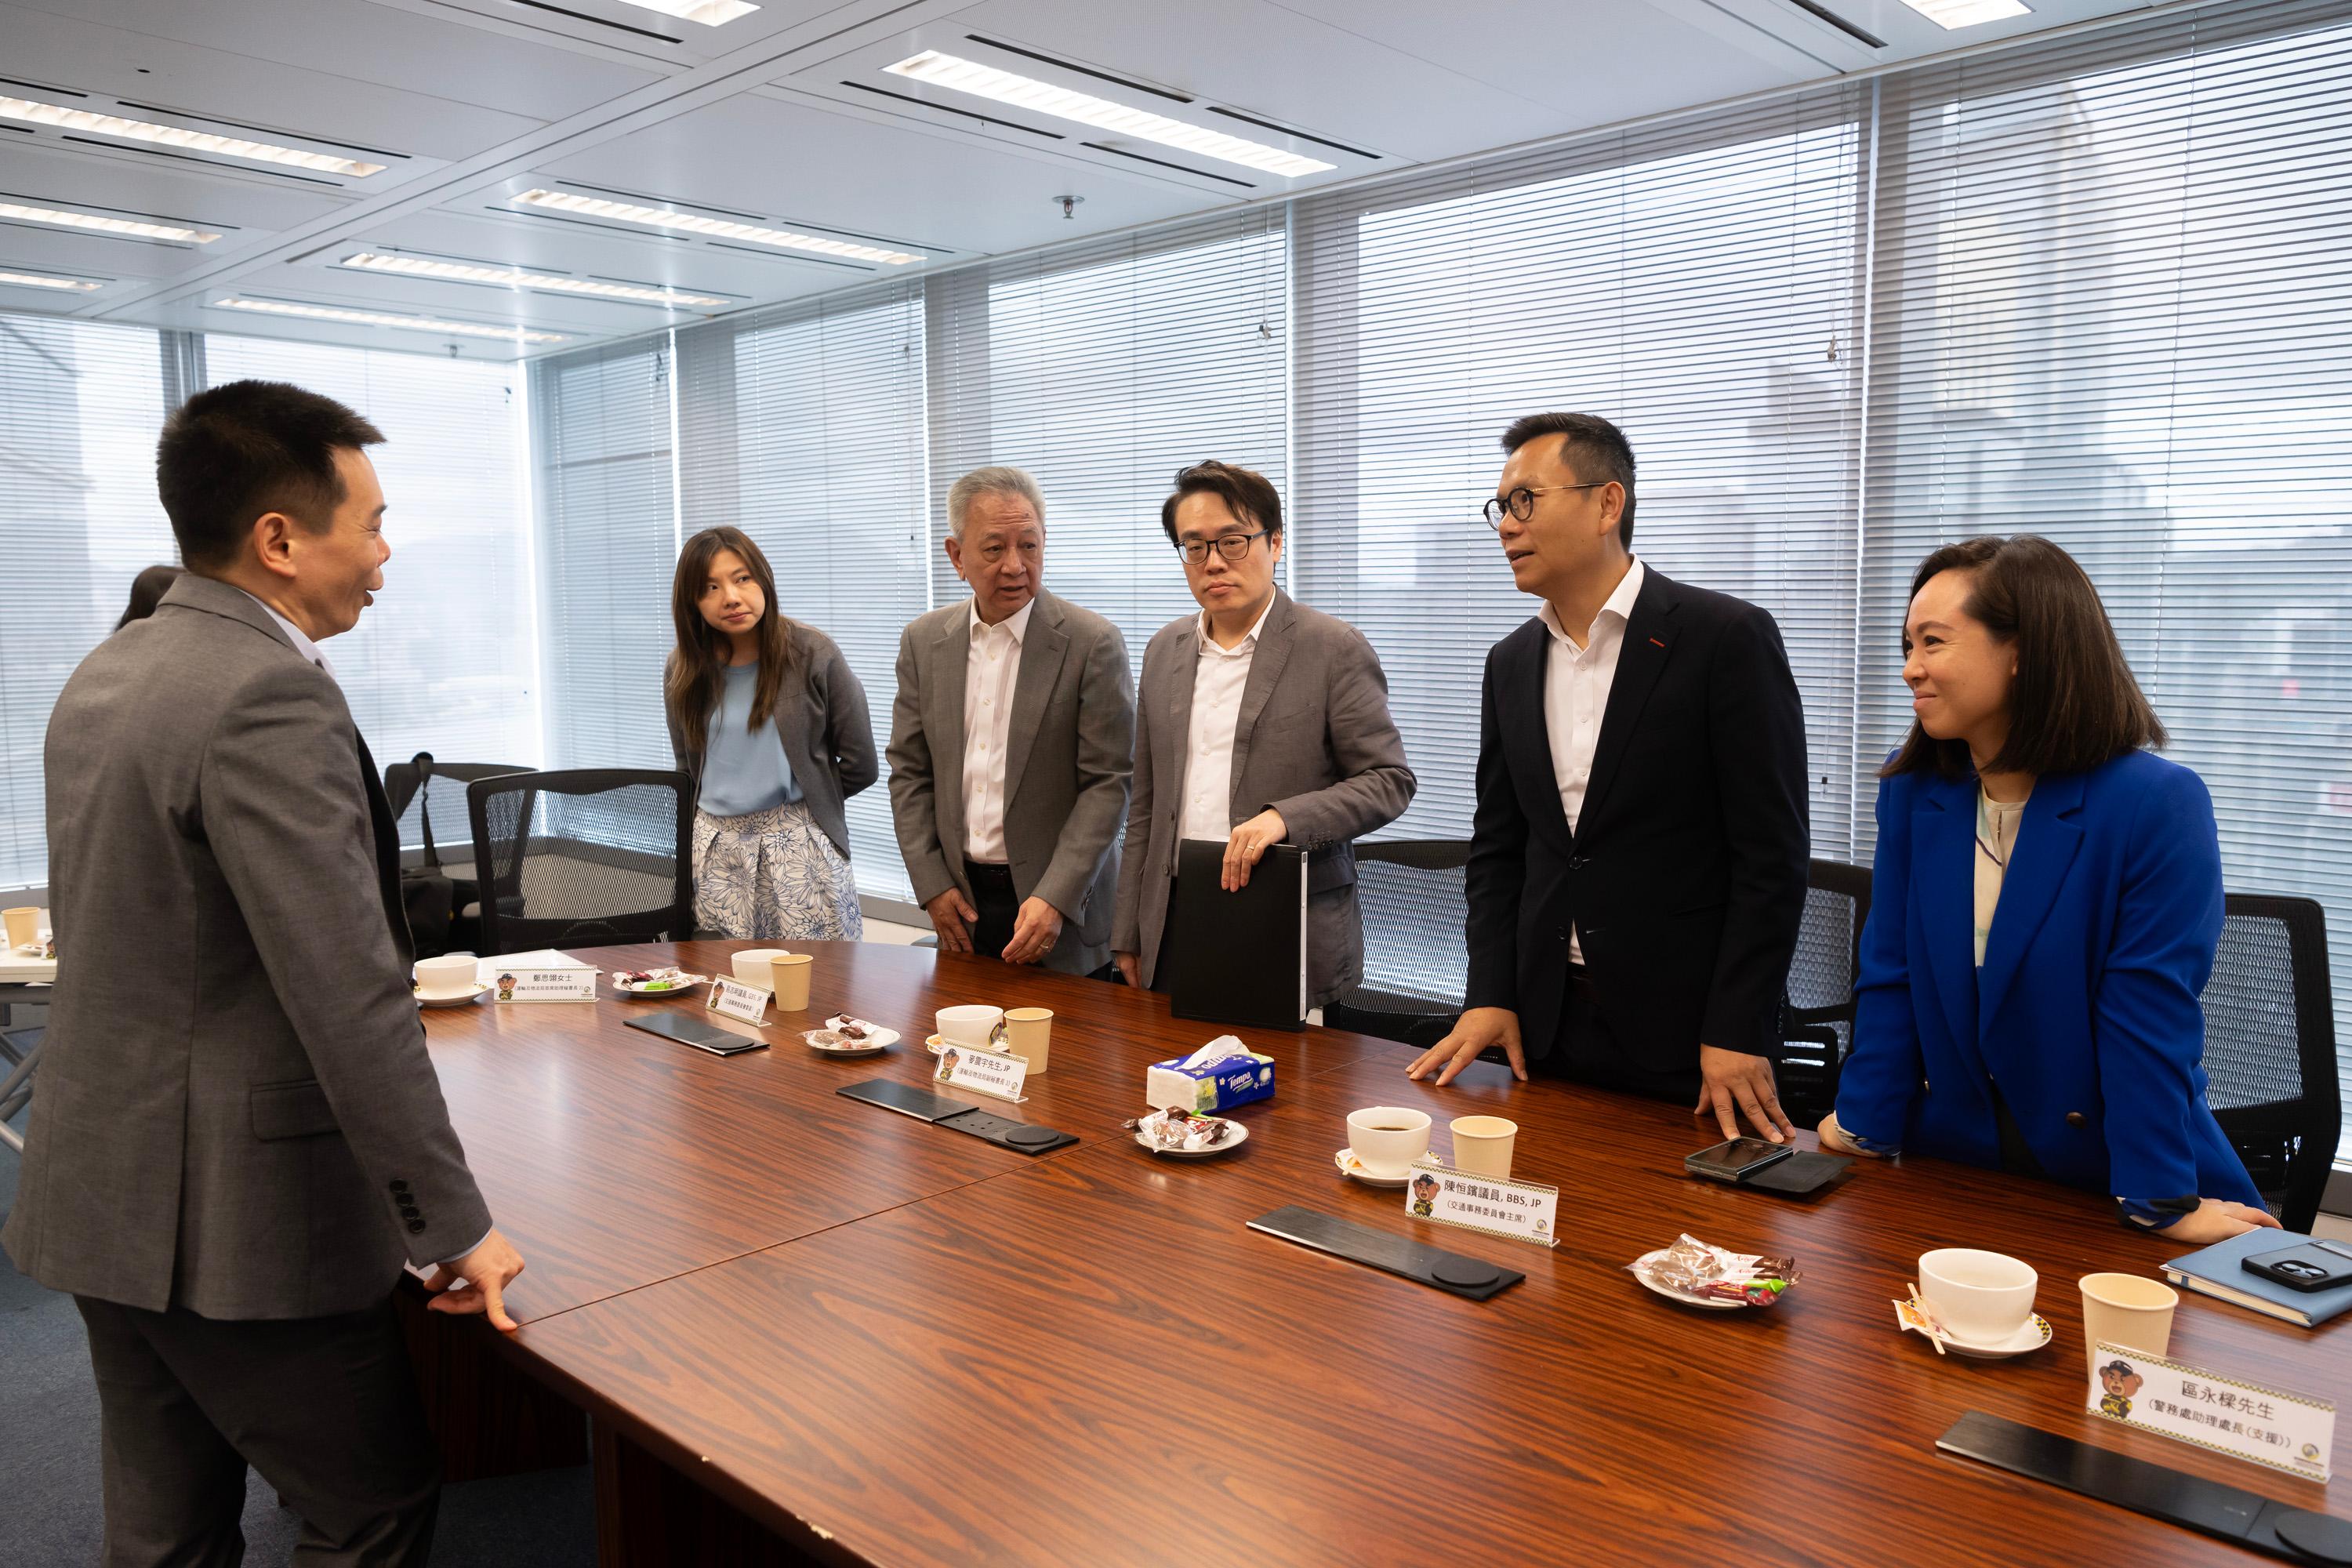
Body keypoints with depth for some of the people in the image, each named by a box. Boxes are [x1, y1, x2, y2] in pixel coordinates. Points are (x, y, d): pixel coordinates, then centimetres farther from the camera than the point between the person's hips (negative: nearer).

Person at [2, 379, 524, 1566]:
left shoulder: (104, 674, 9)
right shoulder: (271, 696, -22)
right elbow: (351, 997, -25)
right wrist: (454, 1225, -17)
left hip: (105, 1193, 9)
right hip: (235, 1213, -9)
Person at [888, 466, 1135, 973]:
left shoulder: (1093, 643, -10)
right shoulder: (924, 641, 4)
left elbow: (1108, 783, -11)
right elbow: (909, 771, 8)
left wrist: (1054, 898, -18)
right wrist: (932, 885, 0)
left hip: (1059, 904, -3)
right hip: (961, 897, 4)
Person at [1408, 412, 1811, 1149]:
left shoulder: (1728, 637, -9)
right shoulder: (1511, 662, 9)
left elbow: (1772, 849, -12)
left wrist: (1737, 1033, -15)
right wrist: (1490, 997, 2)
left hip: (1686, 1031, -5)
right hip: (1546, 1026, 5)